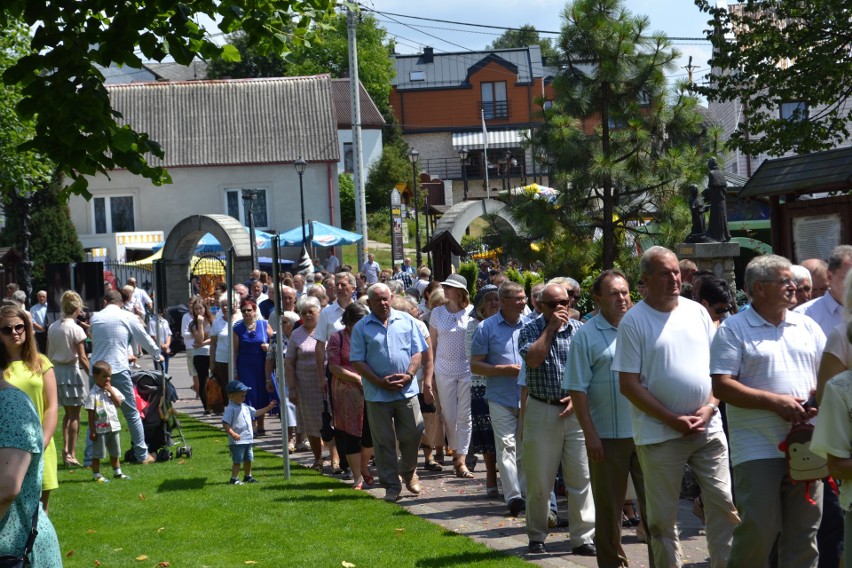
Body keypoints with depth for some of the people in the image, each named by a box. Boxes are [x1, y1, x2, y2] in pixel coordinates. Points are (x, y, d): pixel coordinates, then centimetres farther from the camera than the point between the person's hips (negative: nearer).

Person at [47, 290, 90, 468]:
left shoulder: (52, 327, 4)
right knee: (74, 415, 2)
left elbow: (49, 354, 9)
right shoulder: (76, 329, -14)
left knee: (68, 413, 19)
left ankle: (65, 449, 14)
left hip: (56, 371, 6)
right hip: (72, 371, -6)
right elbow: (82, 358, -15)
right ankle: (71, 454, 3)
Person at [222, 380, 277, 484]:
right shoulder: (230, 409, -16)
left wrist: (268, 408, 17)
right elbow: (225, 423, -22)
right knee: (237, 460, -6)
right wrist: (233, 434, -29)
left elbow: (256, 413, 23)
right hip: (237, 441, -9)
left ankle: (247, 476, 32)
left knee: (248, 459, 18)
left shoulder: (245, 407, 11)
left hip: (247, 440, 9)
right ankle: (233, 479, 2)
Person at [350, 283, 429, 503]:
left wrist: (408, 375, -10)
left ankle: (408, 472, 28)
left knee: (413, 434, 3)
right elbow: (357, 361, -2)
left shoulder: (406, 321, 7)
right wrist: (380, 382, -12)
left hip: (407, 390, 1)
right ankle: (392, 485, 12)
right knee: (384, 442, 3)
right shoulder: (361, 328, 2)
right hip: (377, 394, -1)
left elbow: (417, 351, 6)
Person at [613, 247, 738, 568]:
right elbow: (629, 385, -8)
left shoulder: (697, 312, 8)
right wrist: (674, 420, -12)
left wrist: (709, 408, -4)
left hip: (708, 429, 4)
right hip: (660, 434, -4)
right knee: (663, 517, 3)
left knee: (725, 505, 3)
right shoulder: (634, 321, -6)